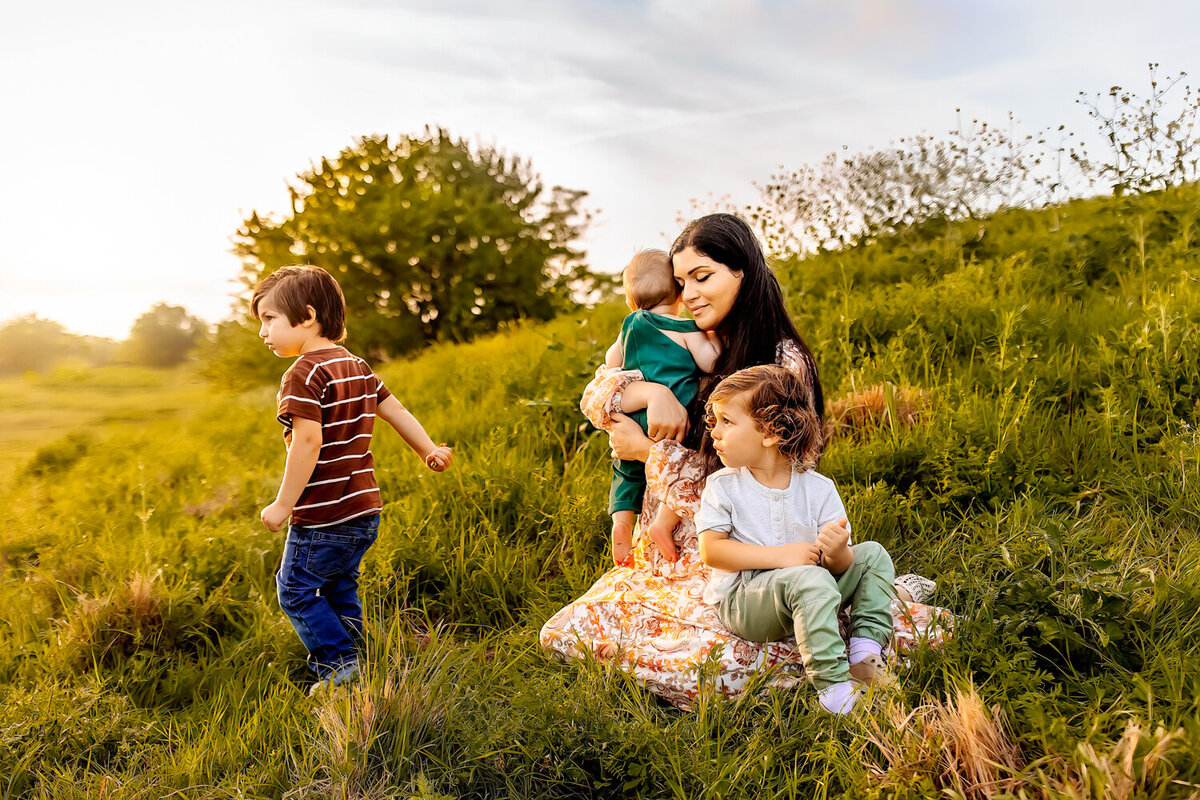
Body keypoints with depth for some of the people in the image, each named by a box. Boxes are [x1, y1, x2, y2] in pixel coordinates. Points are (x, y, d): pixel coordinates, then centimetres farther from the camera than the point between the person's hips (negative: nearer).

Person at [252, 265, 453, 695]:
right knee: (339, 590, 19)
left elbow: (308, 441, -24)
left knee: (295, 588, 5)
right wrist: (429, 451, 27)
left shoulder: (303, 375, -16)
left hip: (323, 515, -9)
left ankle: (338, 664, 5)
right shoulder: (356, 366, 10)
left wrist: (284, 504, -18)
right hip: (364, 510, 9)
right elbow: (395, 409, 16)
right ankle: (350, 670, 25)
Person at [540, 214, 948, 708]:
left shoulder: (784, 365, -12)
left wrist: (650, 451, -9)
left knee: (674, 669, -28)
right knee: (563, 634, 0)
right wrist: (652, 392, -18)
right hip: (675, 553, 7)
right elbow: (596, 393, 3)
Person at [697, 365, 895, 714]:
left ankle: (865, 651, -7)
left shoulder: (818, 488, 0)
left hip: (805, 593, 4)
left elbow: (838, 565, -2)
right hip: (742, 600, -4)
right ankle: (833, 685, -27)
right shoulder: (722, 486, -2)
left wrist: (837, 553, -29)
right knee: (810, 580, -32)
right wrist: (780, 556, -22)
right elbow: (710, 550, -13)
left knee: (873, 554, -2)